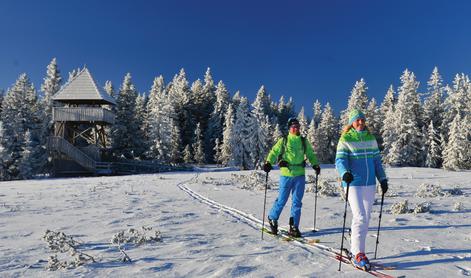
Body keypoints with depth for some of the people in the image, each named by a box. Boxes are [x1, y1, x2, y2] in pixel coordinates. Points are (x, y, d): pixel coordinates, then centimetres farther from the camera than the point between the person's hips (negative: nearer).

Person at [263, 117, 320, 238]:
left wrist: (315, 165, 6)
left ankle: (294, 227, 15)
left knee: (297, 202, 5)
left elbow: (311, 154, 19)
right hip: (286, 174, -3)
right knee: (282, 200, 3)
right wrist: (268, 163, -14)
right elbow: (274, 152, 0)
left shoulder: (304, 141, 11)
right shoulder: (283, 141, 1)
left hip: (300, 175, 3)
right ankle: (272, 218, 28)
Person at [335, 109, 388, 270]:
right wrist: (344, 173, -33)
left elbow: (376, 160, 17)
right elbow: (340, 160, -14)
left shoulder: (371, 138, 12)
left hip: (370, 184, 6)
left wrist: (382, 179, 13)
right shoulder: (345, 139, -5)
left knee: (366, 218, 11)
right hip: (353, 184, -6)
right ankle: (358, 255, -1)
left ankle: (355, 248, 25)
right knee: (360, 217, -11)